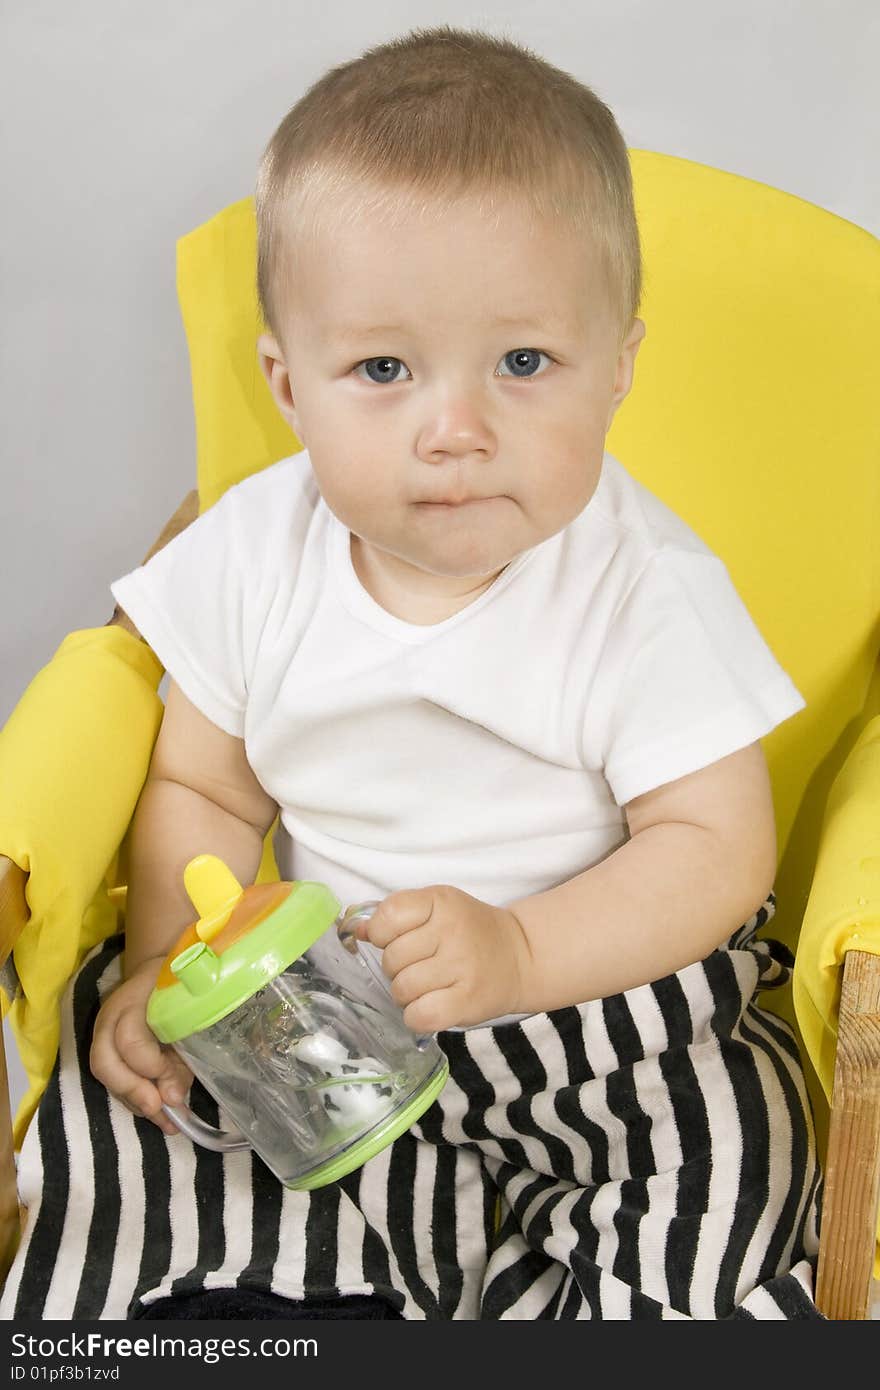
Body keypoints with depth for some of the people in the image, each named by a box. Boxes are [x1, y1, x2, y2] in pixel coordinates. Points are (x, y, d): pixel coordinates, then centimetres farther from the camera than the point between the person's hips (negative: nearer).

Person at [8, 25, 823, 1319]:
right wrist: (169, 964, -12)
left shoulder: (646, 590, -17)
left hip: (611, 974, -1)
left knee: (721, 1172, -20)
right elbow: (203, 792, 4)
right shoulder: (256, 554, -8)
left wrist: (514, 951, -30)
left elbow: (714, 847, -15)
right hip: (334, 1000, 2)